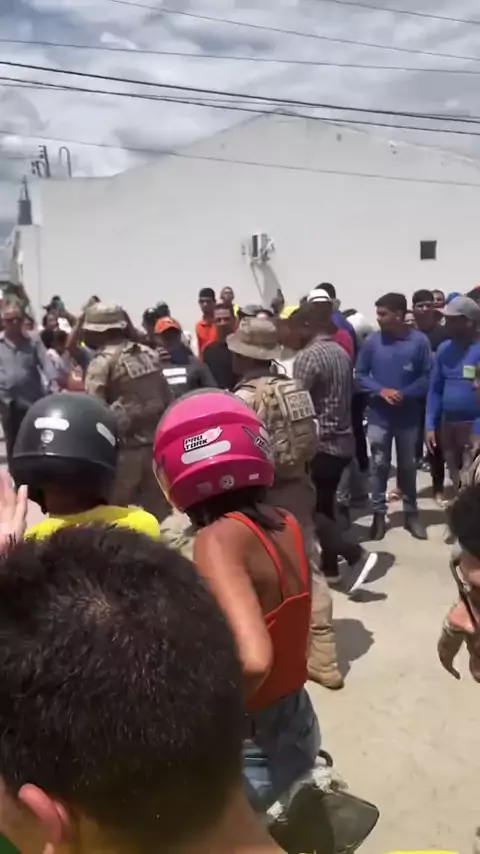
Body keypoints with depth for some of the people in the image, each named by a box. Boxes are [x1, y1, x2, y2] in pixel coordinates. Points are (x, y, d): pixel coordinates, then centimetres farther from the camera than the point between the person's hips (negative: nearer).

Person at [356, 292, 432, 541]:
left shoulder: (419, 340, -8)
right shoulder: (372, 341, -5)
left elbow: (428, 376, -6)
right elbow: (360, 375, -1)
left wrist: (404, 394, -18)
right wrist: (381, 390, -16)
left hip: (408, 416, 0)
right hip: (379, 415, 0)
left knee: (408, 465, 13)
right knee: (379, 465, 7)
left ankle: (411, 513, 27)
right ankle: (378, 513, 19)